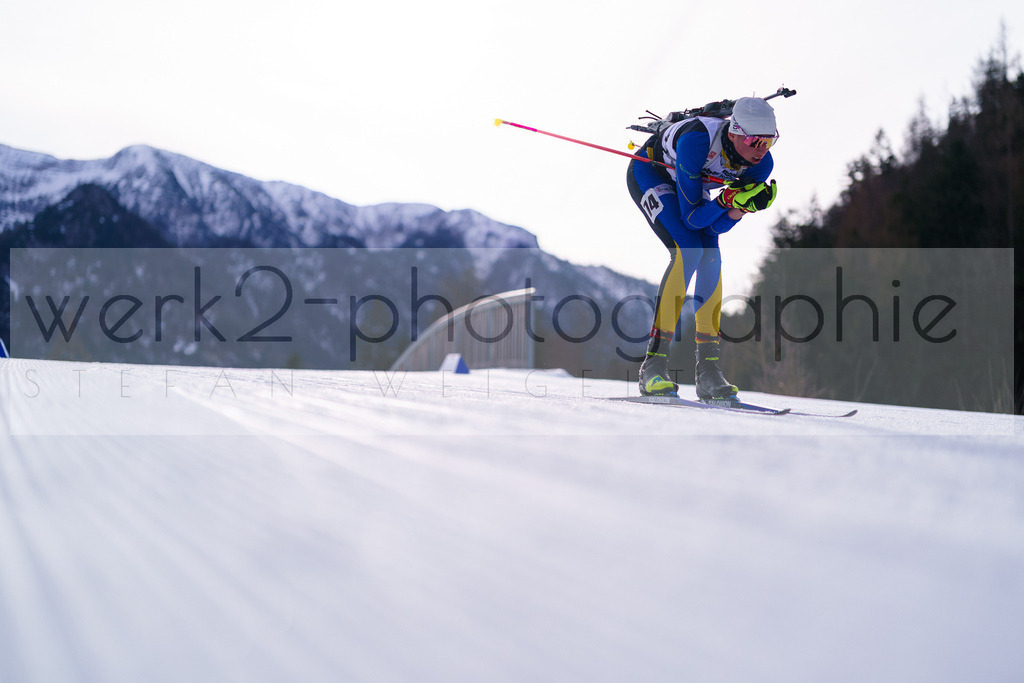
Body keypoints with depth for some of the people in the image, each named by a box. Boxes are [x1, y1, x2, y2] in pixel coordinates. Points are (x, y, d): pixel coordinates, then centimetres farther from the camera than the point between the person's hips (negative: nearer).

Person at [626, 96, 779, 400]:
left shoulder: (762, 164, -23)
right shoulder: (697, 141, -40)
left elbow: (717, 227, -18)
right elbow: (692, 218, -34)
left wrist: (744, 206, -36)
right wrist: (728, 198, -48)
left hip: (688, 183, 6)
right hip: (650, 173, -6)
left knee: (711, 256, -14)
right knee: (688, 251, -24)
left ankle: (708, 371, -11)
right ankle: (653, 366, -23)